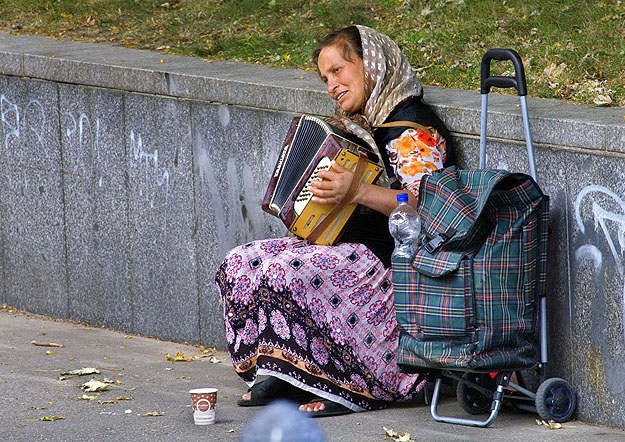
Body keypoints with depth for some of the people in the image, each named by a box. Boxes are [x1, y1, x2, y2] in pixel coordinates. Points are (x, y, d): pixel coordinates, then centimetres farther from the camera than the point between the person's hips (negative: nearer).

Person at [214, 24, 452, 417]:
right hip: (348, 243, 10)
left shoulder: (412, 125, -11)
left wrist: (358, 191, -35)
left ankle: (357, 388, -21)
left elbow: (423, 204, -24)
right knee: (241, 264, -3)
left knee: (286, 273, -30)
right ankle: (283, 378, -2)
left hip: (391, 256, -10)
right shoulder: (361, 125, 19)